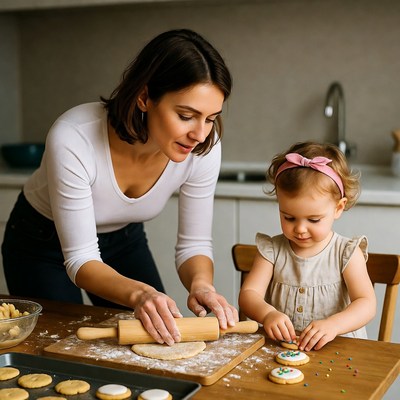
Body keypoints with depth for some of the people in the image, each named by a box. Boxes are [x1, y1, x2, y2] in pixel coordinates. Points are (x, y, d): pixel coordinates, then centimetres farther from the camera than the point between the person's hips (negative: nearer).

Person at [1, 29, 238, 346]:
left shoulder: (204, 146, -27)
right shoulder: (73, 140, -38)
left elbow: (194, 243, -16)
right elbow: (80, 260, -32)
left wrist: (201, 284, -38)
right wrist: (139, 293, -51)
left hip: (124, 238, 4)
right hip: (44, 244, -3)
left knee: (158, 345, 6)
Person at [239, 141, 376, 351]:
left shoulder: (347, 253, -2)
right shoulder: (272, 250, 4)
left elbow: (367, 304, -9)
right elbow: (248, 293, -2)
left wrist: (333, 325, -29)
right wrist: (267, 313, -25)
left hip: (337, 349, -1)